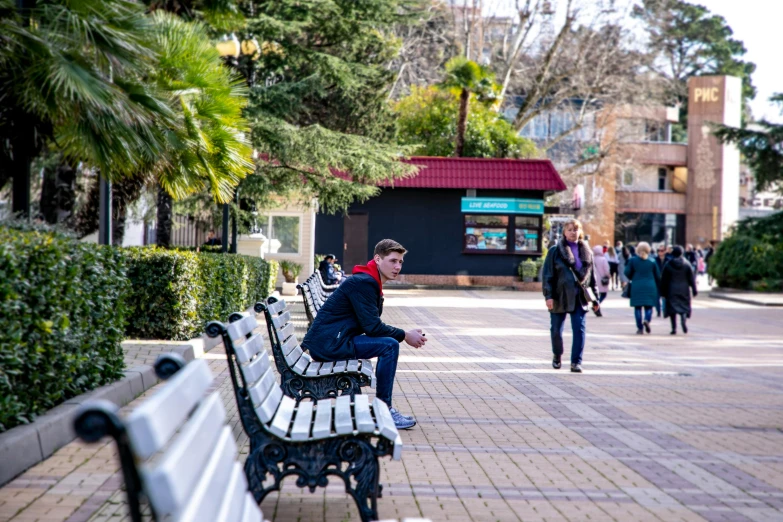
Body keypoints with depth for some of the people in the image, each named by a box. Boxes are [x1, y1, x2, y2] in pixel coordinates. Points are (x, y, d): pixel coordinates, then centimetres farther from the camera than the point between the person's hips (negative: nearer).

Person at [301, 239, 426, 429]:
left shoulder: (370, 283, 18)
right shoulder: (363, 283, -15)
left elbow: (372, 325, 17)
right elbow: (372, 326, -19)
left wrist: (405, 333, 5)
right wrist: (404, 335, -8)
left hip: (328, 341, 11)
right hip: (328, 343, -11)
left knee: (390, 342, 21)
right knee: (390, 346, -17)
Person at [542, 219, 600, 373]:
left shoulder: (586, 252, 9)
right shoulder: (555, 251, -2)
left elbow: (592, 276, 14)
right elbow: (547, 275, -5)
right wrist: (548, 295, -13)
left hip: (579, 297, 2)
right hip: (560, 297, -2)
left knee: (580, 329, -8)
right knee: (556, 330, 10)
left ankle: (576, 362, -4)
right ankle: (557, 356, 34)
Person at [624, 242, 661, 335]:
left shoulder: (633, 260, -1)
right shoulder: (652, 261, 2)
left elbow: (627, 273, -2)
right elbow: (658, 276, 4)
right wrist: (658, 287, 16)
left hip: (636, 286, 0)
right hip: (650, 287, 0)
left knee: (637, 307, 5)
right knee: (648, 306, 8)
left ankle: (640, 328, 1)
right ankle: (647, 320, -20)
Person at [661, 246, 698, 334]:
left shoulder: (668, 265, -3)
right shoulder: (687, 264, -2)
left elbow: (664, 280, -1)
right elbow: (692, 278, -1)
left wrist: (663, 291, 6)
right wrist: (694, 290, 6)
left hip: (672, 291, -1)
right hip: (684, 290, 1)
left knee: (672, 308, 5)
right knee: (684, 306, 10)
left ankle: (674, 328, -1)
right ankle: (684, 320, -20)